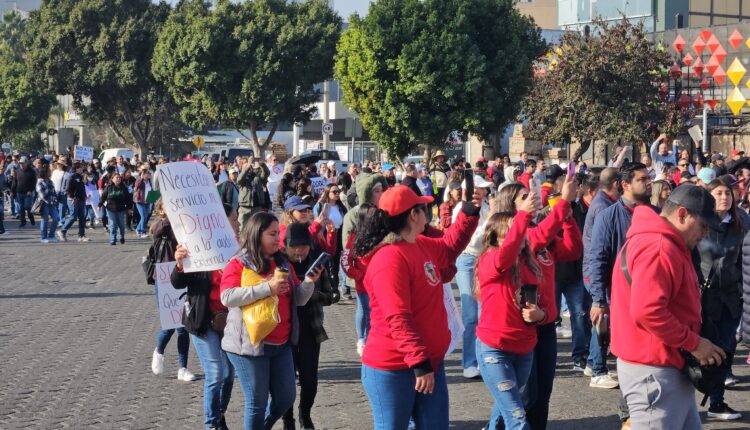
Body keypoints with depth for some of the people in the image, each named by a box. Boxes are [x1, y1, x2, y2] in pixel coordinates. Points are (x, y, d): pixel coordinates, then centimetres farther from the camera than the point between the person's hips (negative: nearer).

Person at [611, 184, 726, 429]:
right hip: (654, 371, -11)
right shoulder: (657, 248, -19)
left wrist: (692, 342, 9)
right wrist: (694, 343, -19)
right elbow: (647, 311, -29)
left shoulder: (666, 245, 17)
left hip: (669, 367, 11)